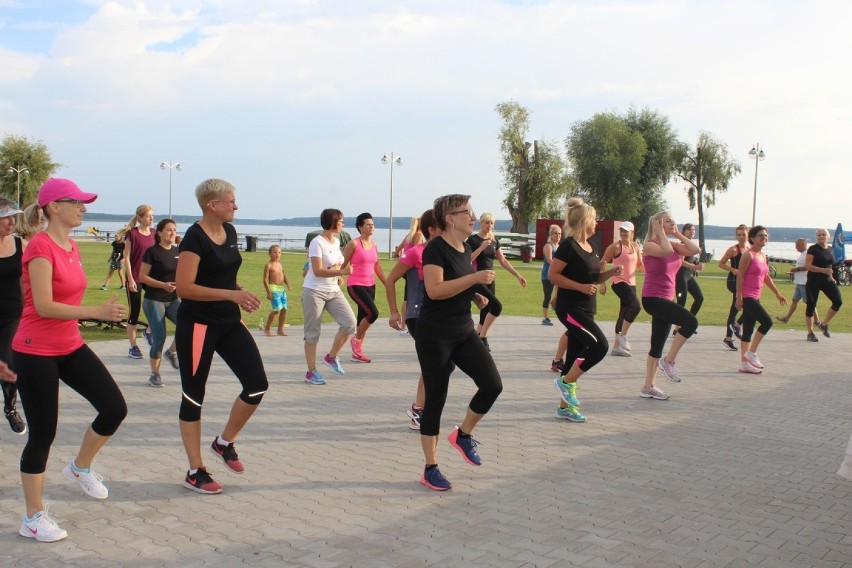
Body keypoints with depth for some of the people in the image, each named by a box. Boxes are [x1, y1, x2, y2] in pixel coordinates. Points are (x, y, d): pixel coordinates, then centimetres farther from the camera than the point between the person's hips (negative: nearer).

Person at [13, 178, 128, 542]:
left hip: (70, 347, 8)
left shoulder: (71, 247, 8)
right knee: (43, 433, 0)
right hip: (36, 352, -8)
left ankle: (81, 468, 27)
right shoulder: (40, 246, -18)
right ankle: (33, 519, 15)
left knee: (114, 408, 0)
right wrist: (96, 312, -32)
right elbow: (44, 306, -26)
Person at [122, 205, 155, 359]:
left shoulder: (154, 233, 7)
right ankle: (133, 347, 13)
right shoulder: (132, 234, -7)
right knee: (134, 311, 3)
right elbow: (127, 258, -8)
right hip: (135, 278, -4)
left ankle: (148, 331, 19)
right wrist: (130, 279, -13)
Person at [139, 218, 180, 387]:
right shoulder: (152, 252, -7)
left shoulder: (178, 252, 9)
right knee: (159, 337, -5)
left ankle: (172, 351, 8)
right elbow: (143, 277, -9)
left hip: (173, 299, 5)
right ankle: (154, 375, 11)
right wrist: (163, 285, -21)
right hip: (154, 300, -5)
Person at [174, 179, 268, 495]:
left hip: (229, 323, 7)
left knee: (257, 384, -1)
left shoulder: (229, 232, 9)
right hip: (197, 325, -7)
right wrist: (231, 294, -26)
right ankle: (195, 472, 16)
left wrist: (240, 293, 4)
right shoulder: (195, 237, -15)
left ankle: (225, 442, 22)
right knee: (194, 396, 4)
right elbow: (183, 288, -22)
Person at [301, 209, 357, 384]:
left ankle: (331, 357, 12)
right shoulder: (317, 242, -13)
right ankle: (311, 372, 11)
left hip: (333, 291, 7)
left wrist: (338, 275, 9)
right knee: (313, 333, 1)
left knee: (350, 323, -7)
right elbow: (318, 271, -21)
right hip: (314, 291, -7)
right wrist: (341, 272, -29)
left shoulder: (336, 242, 11)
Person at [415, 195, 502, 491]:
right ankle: (430, 469, 14)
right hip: (434, 336, -7)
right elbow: (434, 289, -27)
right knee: (436, 399, 1)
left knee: (492, 385, -6)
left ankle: (463, 435, 19)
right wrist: (475, 278, -27)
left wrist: (478, 290, 7)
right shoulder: (435, 248, -15)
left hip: (464, 332, 7)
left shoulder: (466, 248, 9)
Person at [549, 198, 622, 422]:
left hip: (586, 309, 9)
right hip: (570, 308, -9)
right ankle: (565, 382, -3)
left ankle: (565, 406, 17)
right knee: (599, 345, -19)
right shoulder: (568, 246, -13)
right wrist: (580, 287, -23)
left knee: (576, 355, 10)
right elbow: (553, 275, -18)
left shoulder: (590, 247, 14)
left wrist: (610, 273, 4)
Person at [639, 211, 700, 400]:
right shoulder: (650, 245, -9)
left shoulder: (673, 245, 11)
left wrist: (678, 234, 3)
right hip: (652, 298, -8)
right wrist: (661, 233, -15)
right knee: (690, 321, -23)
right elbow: (667, 251, -30)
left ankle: (648, 386, 19)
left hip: (665, 299, 8)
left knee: (658, 345, 11)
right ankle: (669, 361, -8)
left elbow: (695, 250, -2)